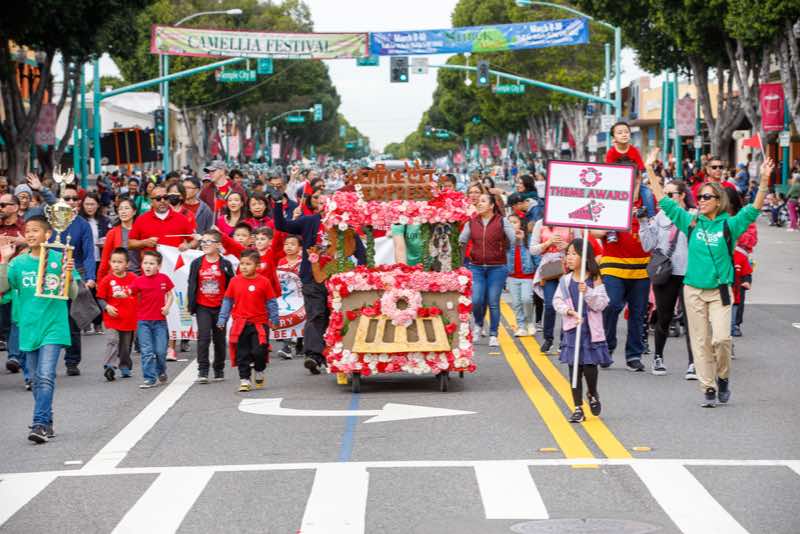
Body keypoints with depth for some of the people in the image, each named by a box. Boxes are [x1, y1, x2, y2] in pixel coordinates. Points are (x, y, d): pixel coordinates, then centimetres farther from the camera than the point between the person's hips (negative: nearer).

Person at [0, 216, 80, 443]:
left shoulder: (60, 259, -3)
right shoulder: (19, 262, 4)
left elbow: (73, 294, -1)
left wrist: (68, 275, -20)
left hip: (53, 327, -4)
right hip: (29, 328, 4)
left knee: (46, 377, -14)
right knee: (37, 380, 11)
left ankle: (40, 424, -15)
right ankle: (47, 423, 23)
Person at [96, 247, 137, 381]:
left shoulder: (133, 278, 1)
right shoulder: (107, 280, -5)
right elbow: (100, 298, -2)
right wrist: (107, 307, -17)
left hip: (129, 319, 3)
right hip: (113, 319, -3)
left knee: (126, 345, 14)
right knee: (113, 341, -17)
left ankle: (125, 367, 28)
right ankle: (109, 366, -21)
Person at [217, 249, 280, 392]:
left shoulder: (263, 282, -4)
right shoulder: (235, 281, 2)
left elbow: (271, 302, 3)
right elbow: (227, 301, 10)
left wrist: (274, 319, 2)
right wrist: (222, 319, 9)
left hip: (259, 323, -2)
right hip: (240, 324, 2)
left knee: (259, 351, -6)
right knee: (242, 354, 3)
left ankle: (259, 371, 23)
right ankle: (244, 379, 13)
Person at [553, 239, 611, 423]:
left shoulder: (595, 280, -4)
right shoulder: (565, 280, 3)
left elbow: (601, 304, -9)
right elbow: (557, 301, 1)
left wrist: (588, 292, -23)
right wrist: (569, 311, -16)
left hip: (591, 330, -2)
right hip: (572, 329, 2)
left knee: (589, 366, -5)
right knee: (574, 368, 3)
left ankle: (592, 394, 29)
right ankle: (578, 409, 11)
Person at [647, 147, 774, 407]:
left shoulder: (729, 225, 0)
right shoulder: (691, 222, 6)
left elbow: (753, 210, -11)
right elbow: (664, 201, 7)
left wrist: (764, 181, -24)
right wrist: (650, 171, 4)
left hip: (720, 290, -2)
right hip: (694, 290, 2)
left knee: (721, 338, -14)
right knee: (701, 341, 3)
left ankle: (723, 377, 11)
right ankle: (708, 388, 10)